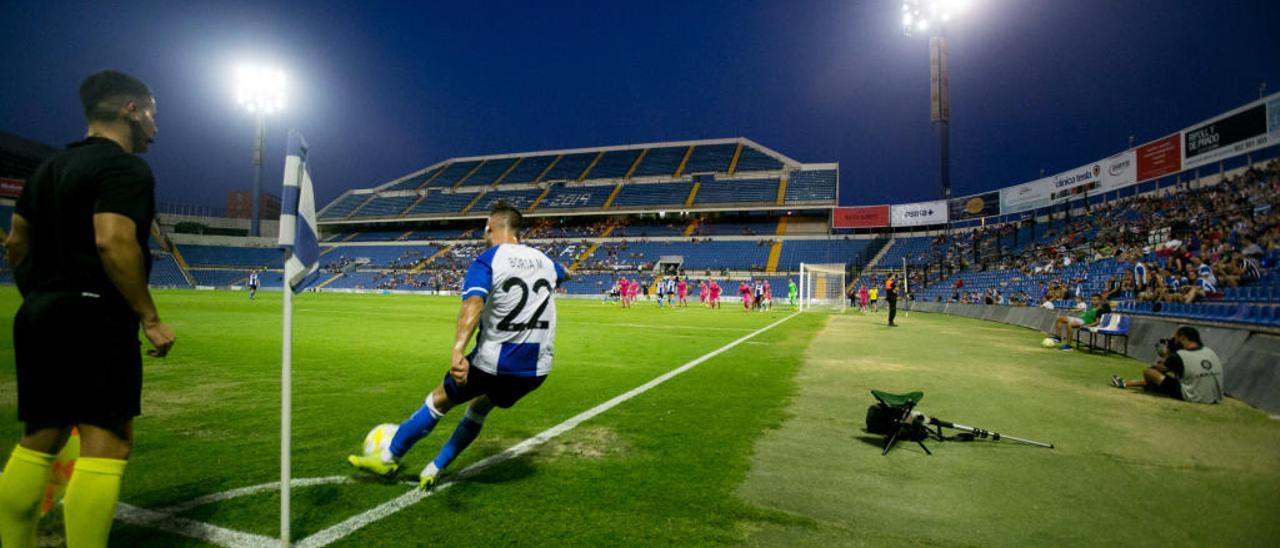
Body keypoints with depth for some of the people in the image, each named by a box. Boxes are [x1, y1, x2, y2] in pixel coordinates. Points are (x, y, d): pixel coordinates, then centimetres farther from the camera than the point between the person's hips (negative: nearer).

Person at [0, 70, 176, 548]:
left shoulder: (50, 167, 18)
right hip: (95, 319, -9)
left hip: (41, 317, 10)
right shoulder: (126, 167, -10)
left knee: (39, 439, 16)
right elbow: (113, 242, -23)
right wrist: (150, 319, -19)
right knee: (106, 442, -7)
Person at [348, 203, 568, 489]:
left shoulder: (486, 262, -11)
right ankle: (434, 470, 33)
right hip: (537, 369, 5)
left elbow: (473, 305, -31)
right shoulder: (543, 260, 7)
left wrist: (457, 351, -43)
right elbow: (564, 274, 32)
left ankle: (388, 460, 35)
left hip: (493, 363, -5)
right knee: (481, 407, 28)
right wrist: (562, 274, 56)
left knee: (439, 401, 18)